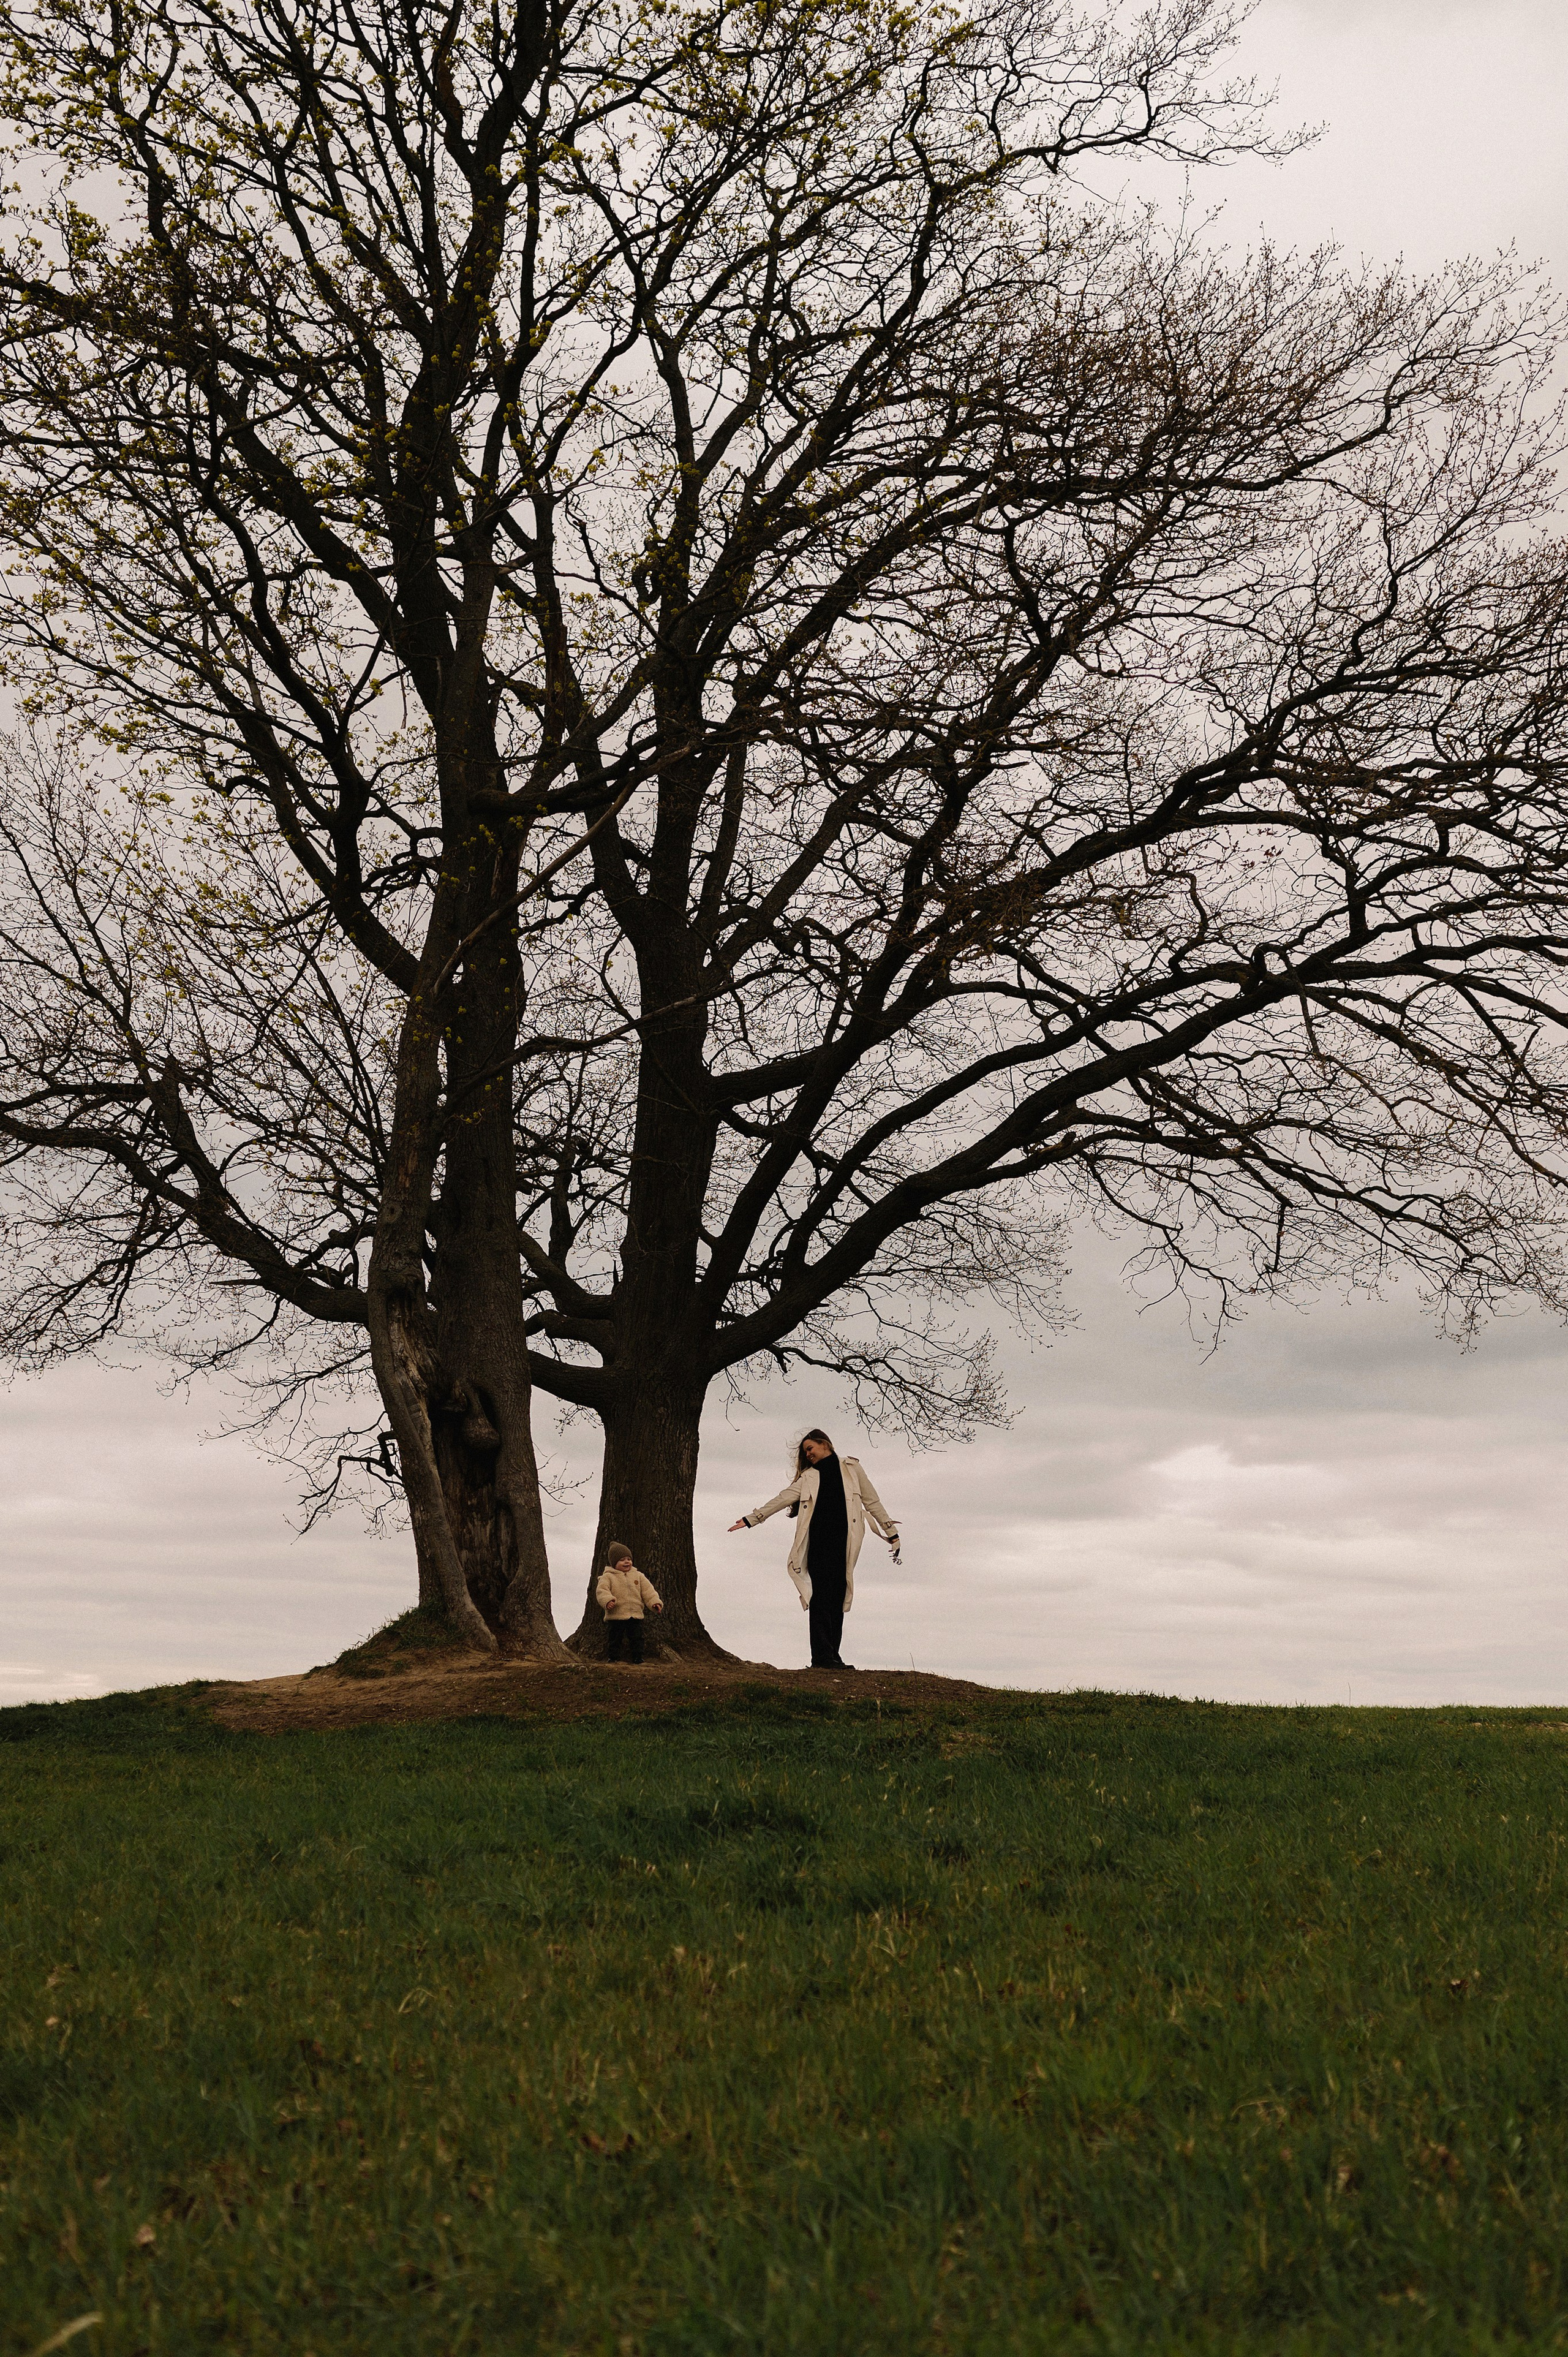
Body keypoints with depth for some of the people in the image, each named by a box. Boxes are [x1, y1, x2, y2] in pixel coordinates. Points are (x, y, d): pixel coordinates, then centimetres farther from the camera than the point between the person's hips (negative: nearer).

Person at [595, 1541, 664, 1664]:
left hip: (636, 1615, 3)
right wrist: (607, 1600, -32)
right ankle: (613, 1657, 9)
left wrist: (655, 1602, -5)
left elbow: (648, 1590, 10)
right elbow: (601, 1591, -13)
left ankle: (637, 1657, 10)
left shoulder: (638, 1576, 11)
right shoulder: (608, 1577, -1)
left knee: (637, 1638, 3)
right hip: (616, 1616, -3)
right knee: (614, 1639, 1)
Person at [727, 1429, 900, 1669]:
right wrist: (751, 1519, 9)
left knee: (838, 1599, -3)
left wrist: (892, 1533, 11)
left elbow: (872, 1501, 14)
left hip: (844, 1541, 0)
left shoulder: (851, 1468, 16)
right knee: (821, 1597, -9)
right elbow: (783, 1499, 15)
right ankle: (822, 1656, -14)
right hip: (819, 1540, 0)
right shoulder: (809, 1477, 20)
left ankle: (832, 1657, -3)